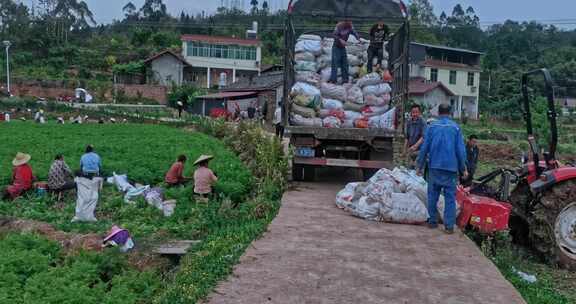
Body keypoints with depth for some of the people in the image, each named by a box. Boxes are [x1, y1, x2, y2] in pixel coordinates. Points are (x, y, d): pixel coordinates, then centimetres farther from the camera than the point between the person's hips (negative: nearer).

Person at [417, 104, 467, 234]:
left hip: (434, 167, 1)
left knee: (433, 196, 12)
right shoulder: (455, 128, 0)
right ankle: (449, 226, 1)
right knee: (450, 198, 3)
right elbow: (460, 150, -1)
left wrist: (420, 166, 9)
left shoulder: (432, 127, 2)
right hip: (451, 168, -1)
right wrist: (463, 168, 7)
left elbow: (424, 148, 2)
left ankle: (432, 221, 18)